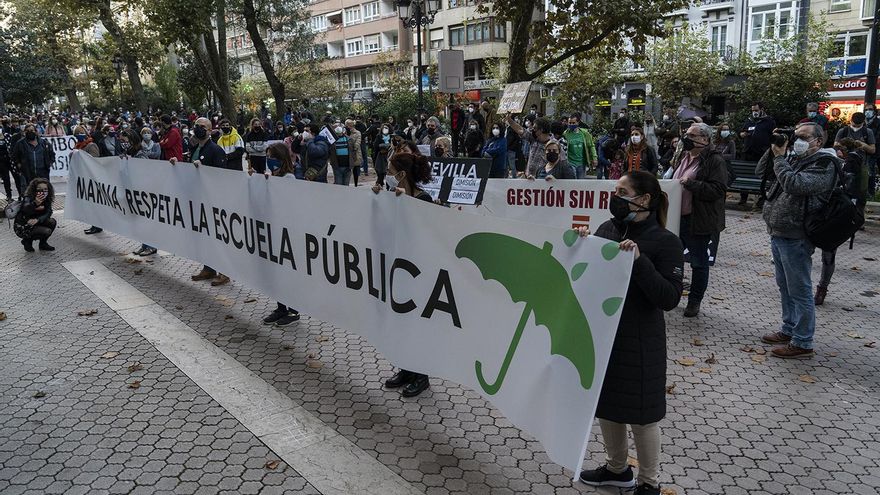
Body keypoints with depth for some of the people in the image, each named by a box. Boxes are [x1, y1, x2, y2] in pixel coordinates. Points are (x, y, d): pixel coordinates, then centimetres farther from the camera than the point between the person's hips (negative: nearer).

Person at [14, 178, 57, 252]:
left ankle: (43, 244, 6)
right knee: (47, 231, -23)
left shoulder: (47, 200, -5)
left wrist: (37, 220, -32)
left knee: (52, 222, -12)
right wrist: (35, 203, -64)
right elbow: (26, 210, -43)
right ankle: (27, 241, 4)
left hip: (34, 223, 7)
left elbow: (48, 213, -14)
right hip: (22, 227, -7)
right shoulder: (28, 198, -23)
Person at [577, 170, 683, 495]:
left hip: (639, 343, -6)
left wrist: (639, 260, -29)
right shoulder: (607, 229, 1)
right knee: (605, 404, 19)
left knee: (641, 412, 9)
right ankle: (617, 469, 42)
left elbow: (670, 298, -20)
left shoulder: (665, 242, -14)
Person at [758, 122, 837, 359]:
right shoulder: (793, 159, 14)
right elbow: (762, 172, 16)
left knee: (799, 291, -1)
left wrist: (779, 157, -15)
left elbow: (795, 184, -26)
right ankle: (789, 330, 33)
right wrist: (774, 150, 4)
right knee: (785, 286, 19)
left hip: (795, 238, -9)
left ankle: (802, 343, 7)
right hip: (777, 233, 9)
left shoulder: (823, 164, -11)